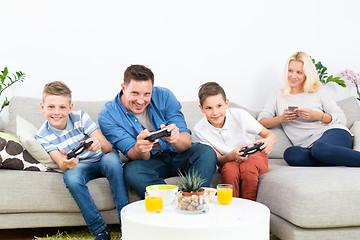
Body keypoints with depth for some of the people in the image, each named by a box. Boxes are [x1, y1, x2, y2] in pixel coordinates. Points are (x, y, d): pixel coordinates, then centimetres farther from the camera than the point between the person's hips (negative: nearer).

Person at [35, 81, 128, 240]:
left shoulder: (80, 117, -13)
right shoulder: (43, 136, -8)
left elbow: (108, 147, -20)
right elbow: (61, 164, -16)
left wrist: (99, 144, -46)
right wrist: (65, 164, -43)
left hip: (101, 159, 0)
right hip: (80, 166, 1)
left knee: (112, 157, -35)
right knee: (70, 177, -34)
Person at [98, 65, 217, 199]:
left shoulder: (164, 96, -10)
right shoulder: (107, 115, -12)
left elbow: (187, 142, -15)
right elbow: (132, 154, -16)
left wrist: (176, 139, -41)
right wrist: (139, 149, -42)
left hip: (176, 154, 2)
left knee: (206, 153, -27)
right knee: (132, 171, -35)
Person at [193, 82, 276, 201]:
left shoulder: (240, 115, -19)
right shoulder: (199, 130, -16)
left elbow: (270, 134, -11)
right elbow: (218, 159, -13)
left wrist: (269, 141, -37)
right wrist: (232, 156, -37)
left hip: (254, 156, 0)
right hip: (228, 160, 0)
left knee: (247, 167, -34)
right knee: (229, 169, -34)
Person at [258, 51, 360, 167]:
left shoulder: (318, 91, 16)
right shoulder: (278, 95, 21)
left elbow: (342, 118, 8)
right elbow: (261, 121, 10)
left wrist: (315, 115, -8)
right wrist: (281, 118, -9)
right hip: (309, 146, 2)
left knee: (319, 149, -38)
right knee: (290, 153, -34)